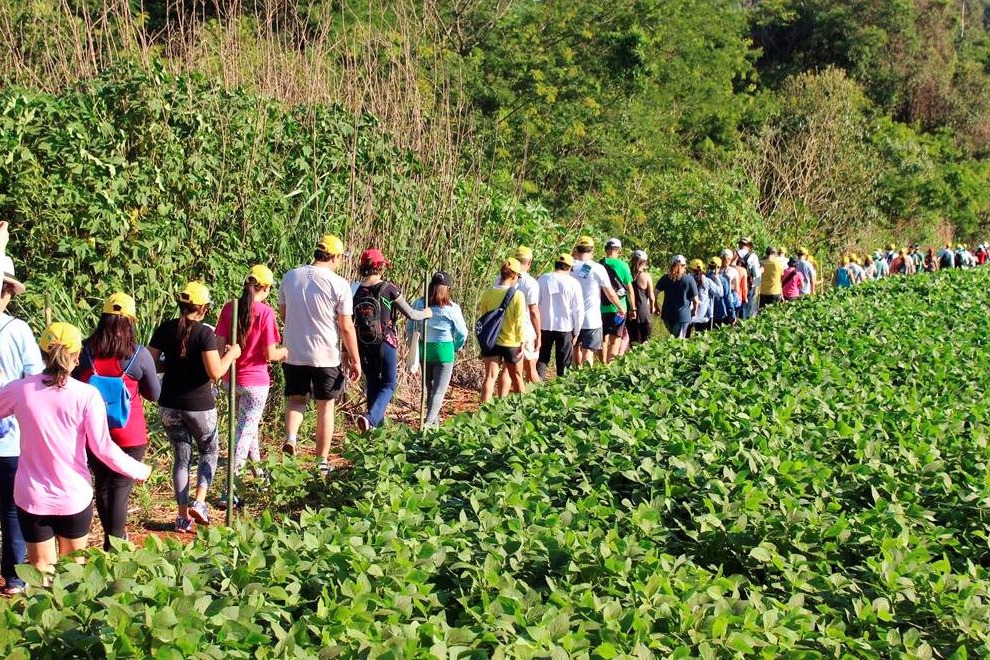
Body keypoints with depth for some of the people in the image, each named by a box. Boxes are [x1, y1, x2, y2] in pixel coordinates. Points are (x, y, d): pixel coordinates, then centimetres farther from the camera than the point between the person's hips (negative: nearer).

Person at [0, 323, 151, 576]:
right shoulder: (87, 395, -15)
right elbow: (102, 448, -13)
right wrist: (138, 470, 1)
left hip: (32, 497, 1)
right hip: (74, 497, -1)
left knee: (42, 572, 12)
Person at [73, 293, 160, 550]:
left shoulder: (85, 352, -6)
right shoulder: (139, 355, -12)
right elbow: (154, 394, -1)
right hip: (129, 436, -3)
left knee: (101, 485, 18)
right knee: (120, 488, 3)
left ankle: (112, 538, 33)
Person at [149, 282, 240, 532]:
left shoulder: (165, 330, -1)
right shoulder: (205, 333, -15)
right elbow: (215, 372, -20)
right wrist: (231, 355, -4)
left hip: (169, 405, 4)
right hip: (199, 405, -4)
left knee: (181, 457, 15)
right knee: (209, 451, 18)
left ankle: (183, 515, 14)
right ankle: (199, 503, 2)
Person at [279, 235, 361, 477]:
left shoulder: (290, 277, 1)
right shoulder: (339, 284, -12)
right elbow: (346, 327, -10)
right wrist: (355, 360, -1)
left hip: (293, 354, 3)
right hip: (326, 356, -3)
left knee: (296, 399, 19)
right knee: (325, 407, 10)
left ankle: (290, 437, -8)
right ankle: (322, 461, 16)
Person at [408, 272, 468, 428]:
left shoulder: (418, 304, -3)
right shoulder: (452, 308, -11)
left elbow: (410, 329, 3)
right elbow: (462, 333, -3)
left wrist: (414, 348, 16)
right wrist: (456, 348, 15)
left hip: (424, 349, 4)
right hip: (444, 350, -4)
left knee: (430, 388, 20)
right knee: (439, 391, 0)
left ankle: (435, 422, 30)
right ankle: (428, 422, -15)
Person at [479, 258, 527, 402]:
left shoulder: (488, 293, -4)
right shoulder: (517, 295, -14)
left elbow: (482, 315, 7)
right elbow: (520, 322, -15)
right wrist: (522, 343, -9)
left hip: (491, 342, 2)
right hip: (511, 342, -2)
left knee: (490, 377, 0)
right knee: (516, 376, 17)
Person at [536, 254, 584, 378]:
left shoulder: (542, 279, -4)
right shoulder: (573, 283, -9)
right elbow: (578, 310, -5)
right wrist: (576, 331, 5)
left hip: (544, 325, 2)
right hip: (565, 326, -1)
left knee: (542, 358, 13)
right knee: (563, 361, 10)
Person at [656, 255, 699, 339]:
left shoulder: (665, 278, 3)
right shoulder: (689, 279, -6)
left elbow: (655, 294, -1)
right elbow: (695, 300, -4)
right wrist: (694, 311, 15)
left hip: (667, 314, 3)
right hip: (683, 316, -3)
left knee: (672, 335, 22)